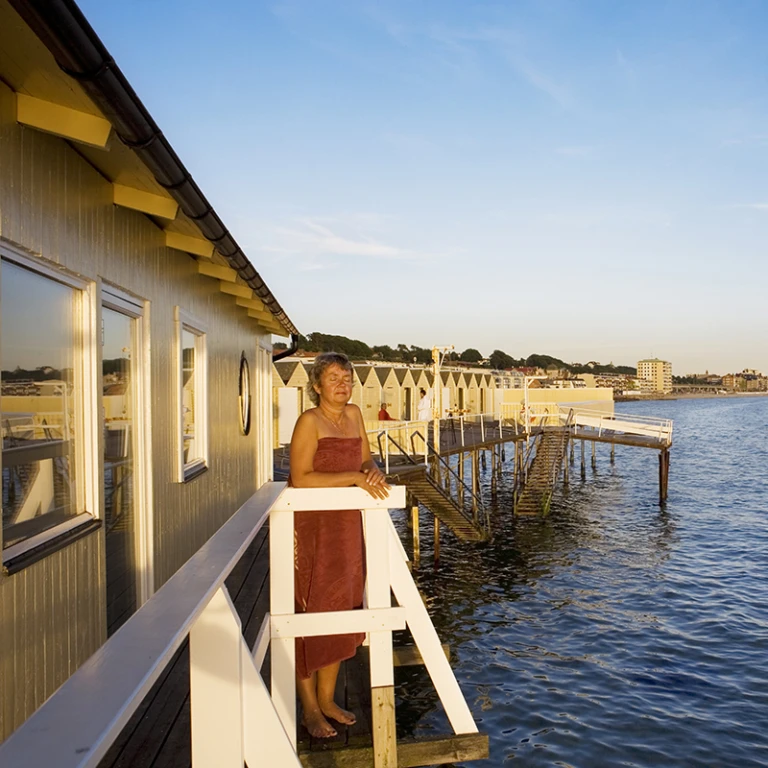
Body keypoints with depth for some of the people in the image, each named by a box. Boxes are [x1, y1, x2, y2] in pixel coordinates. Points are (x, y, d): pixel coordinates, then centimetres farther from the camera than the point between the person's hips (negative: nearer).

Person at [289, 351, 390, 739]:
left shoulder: (354, 414, 8)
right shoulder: (309, 420, -12)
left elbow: (365, 461, 15)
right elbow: (300, 478, -21)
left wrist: (372, 471, -9)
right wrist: (355, 477, -22)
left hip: (347, 526, 7)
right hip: (310, 528, -7)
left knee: (341, 612, 12)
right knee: (311, 613, 1)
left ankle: (327, 700, 28)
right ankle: (310, 709, 17)